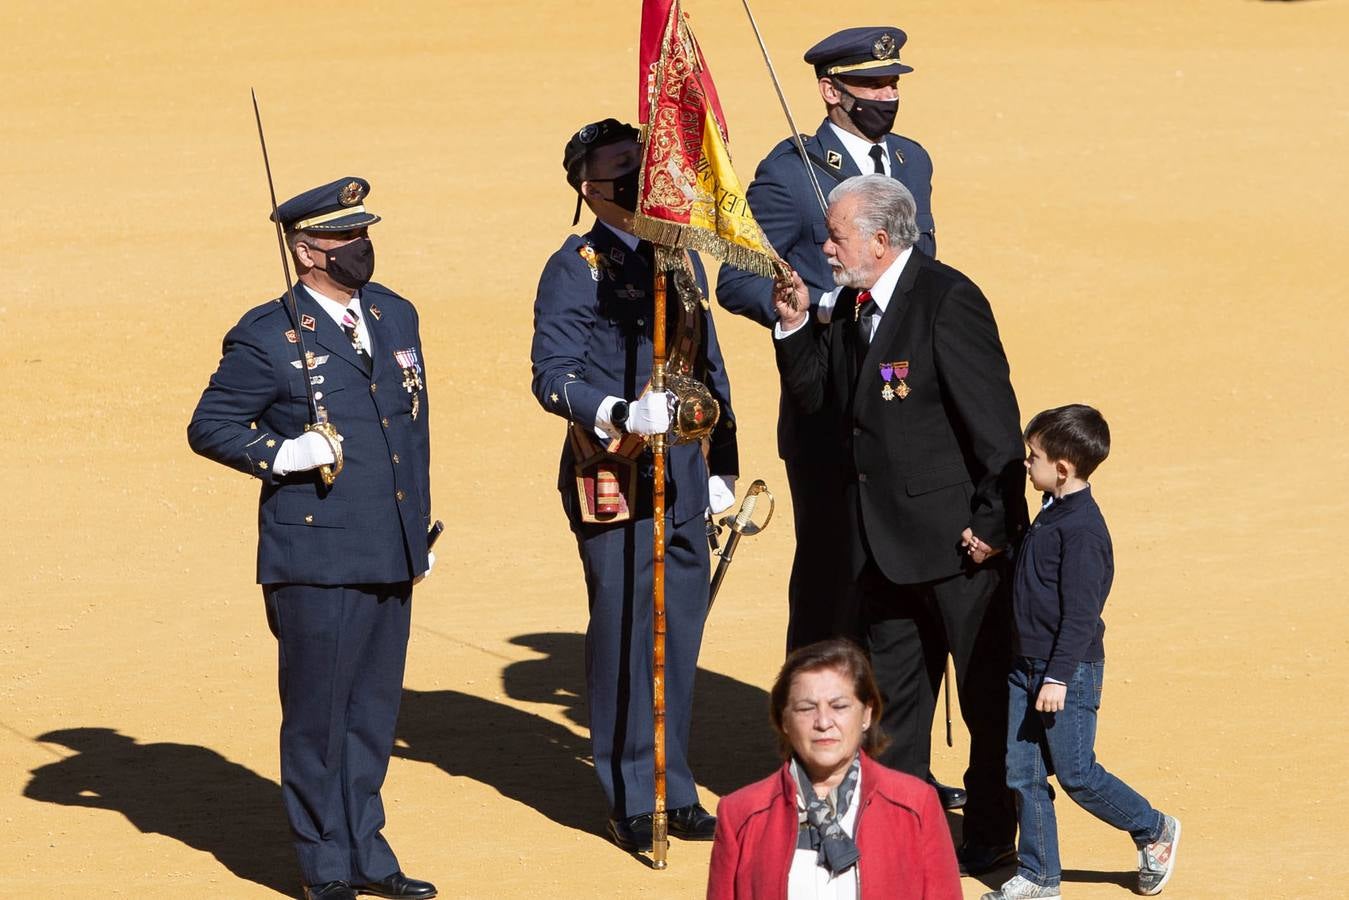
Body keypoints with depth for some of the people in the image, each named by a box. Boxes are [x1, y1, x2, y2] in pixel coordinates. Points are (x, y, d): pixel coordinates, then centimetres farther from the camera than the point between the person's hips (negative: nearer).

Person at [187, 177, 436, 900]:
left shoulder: (396, 317, 12)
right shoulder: (268, 337, -8)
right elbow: (209, 427, -3)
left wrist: (419, 530, 19)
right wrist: (280, 454, -18)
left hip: (390, 558, 6)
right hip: (316, 561, -6)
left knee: (374, 711, 12)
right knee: (318, 713, 1)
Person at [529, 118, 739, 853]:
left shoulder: (680, 260, 14)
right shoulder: (575, 270, -7)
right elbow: (553, 377, -14)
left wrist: (721, 464, 17)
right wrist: (625, 415, -29)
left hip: (683, 473, 6)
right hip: (613, 479, -6)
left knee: (680, 628, 8)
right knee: (624, 633, -2)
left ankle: (673, 791, 18)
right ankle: (632, 800, 7)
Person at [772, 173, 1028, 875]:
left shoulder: (948, 300, -18)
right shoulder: (847, 306, 6)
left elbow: (994, 419, -18)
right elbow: (810, 397, 11)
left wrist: (994, 521, -17)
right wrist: (795, 327, -4)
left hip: (956, 535, -8)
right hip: (882, 540, 8)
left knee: (986, 689, 5)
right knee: (895, 691, 15)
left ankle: (992, 835, 15)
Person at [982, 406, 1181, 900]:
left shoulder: (1082, 529, -19)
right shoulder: (1052, 513, 10)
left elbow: (1080, 612, -21)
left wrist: (1059, 677, -22)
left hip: (1069, 672, -9)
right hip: (1029, 665, 9)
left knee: (1076, 774, -1)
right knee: (1022, 772, 7)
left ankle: (1154, 831, 20)